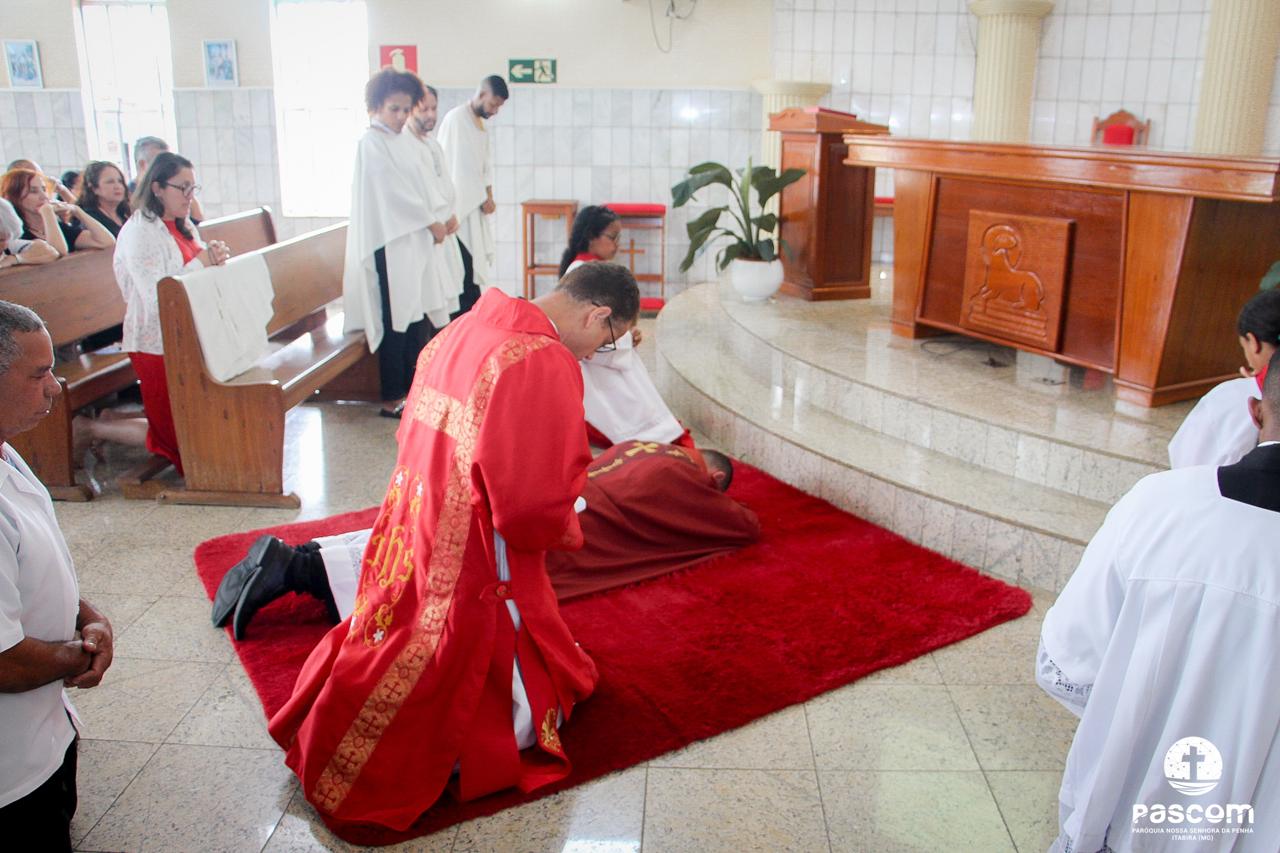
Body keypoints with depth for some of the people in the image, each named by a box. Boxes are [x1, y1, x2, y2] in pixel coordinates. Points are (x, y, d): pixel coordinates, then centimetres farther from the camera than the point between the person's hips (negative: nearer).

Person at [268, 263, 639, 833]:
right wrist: (568, 533, -3)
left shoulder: (466, 328, 5)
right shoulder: (546, 363, -23)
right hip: (475, 567, -9)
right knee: (518, 718, 8)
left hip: (414, 533, 9)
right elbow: (535, 505, -27)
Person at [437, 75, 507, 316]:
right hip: (462, 207, -9)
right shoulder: (456, 119, -12)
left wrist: (488, 195, 4)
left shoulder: (480, 122, 15)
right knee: (467, 267, -10)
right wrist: (484, 198, -9)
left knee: (476, 266, 8)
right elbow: (459, 166, -15)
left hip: (477, 204, 9)